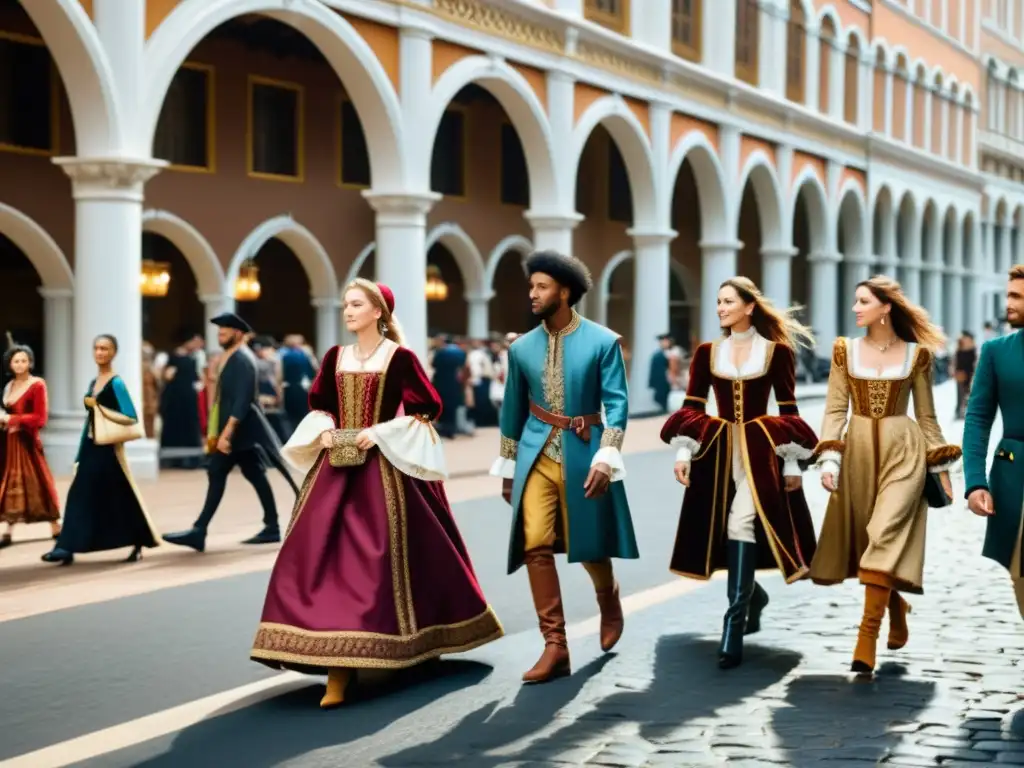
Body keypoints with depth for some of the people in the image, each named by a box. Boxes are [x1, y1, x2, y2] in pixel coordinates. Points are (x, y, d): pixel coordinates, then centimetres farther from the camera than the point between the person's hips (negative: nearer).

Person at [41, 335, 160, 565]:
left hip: (109, 449, -7)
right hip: (90, 448, 7)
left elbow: (131, 418, -17)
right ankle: (66, 548, 6)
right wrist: (79, 453, 17)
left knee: (121, 499, -2)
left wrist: (100, 408, -19)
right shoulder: (93, 382, 13)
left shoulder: (116, 383, -9)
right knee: (80, 496, 3)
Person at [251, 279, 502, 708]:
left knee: (382, 557, -7)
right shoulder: (336, 357, 10)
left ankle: (420, 643, 8)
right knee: (321, 556, -3)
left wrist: (381, 433, -12)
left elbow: (428, 408, -6)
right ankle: (338, 665, 2)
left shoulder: (399, 357, -5)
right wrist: (324, 431, 1)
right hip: (337, 467, 5)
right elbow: (318, 404, 21)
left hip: (384, 469, -5)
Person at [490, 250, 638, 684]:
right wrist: (507, 468, 15)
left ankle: (609, 604, 42)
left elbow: (616, 403, -10)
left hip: (583, 454, -3)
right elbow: (513, 410, 13)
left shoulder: (602, 342, -5)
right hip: (537, 456, 3)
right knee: (535, 546, -9)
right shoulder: (522, 348, 6)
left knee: (589, 545, 9)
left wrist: (606, 457, -21)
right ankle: (555, 645, -4)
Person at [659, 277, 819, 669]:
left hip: (760, 450, -3)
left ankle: (735, 624, -19)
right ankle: (754, 595, 38)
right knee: (725, 528, 8)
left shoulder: (776, 351, 1)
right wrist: (683, 452, -5)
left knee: (742, 523, -19)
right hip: (718, 450, 4)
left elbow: (788, 410, 2)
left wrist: (791, 463, 0)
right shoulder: (707, 352, 8)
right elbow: (691, 407, 5)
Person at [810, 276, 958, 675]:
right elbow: (835, 409, 2)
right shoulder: (845, 351, 5)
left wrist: (942, 468, 7)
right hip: (859, 451, 3)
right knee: (869, 540, 7)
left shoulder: (916, 354, 2)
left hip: (903, 451, -2)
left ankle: (867, 634, -18)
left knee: (884, 536, -15)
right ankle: (897, 613, 32)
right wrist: (828, 459, -10)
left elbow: (926, 416, 8)